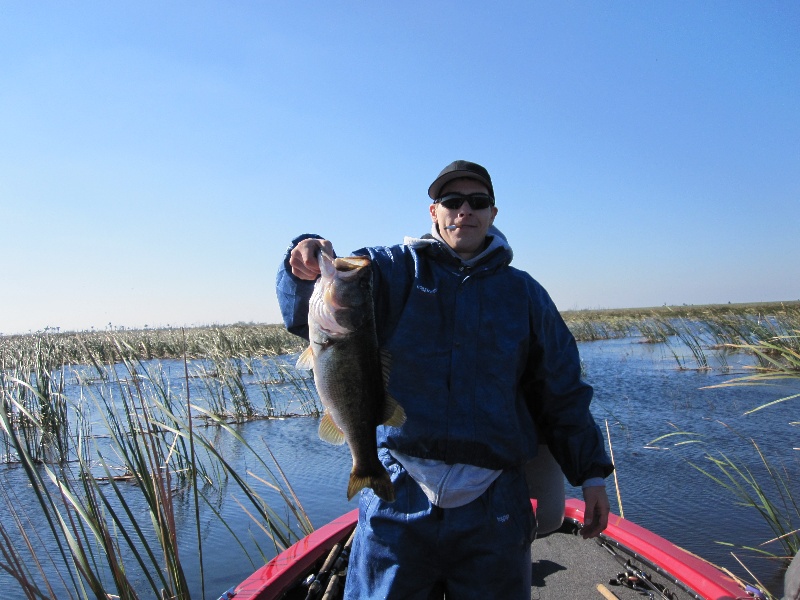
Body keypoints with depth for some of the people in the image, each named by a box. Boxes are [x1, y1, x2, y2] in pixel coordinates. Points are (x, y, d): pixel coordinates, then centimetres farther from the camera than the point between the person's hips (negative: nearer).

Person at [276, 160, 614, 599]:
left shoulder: (524, 293, 9)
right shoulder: (396, 270, 3)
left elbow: (562, 393, 12)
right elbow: (309, 316, -9)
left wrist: (590, 474, 10)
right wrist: (309, 267, -30)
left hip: (493, 509, 2)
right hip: (399, 498, -1)